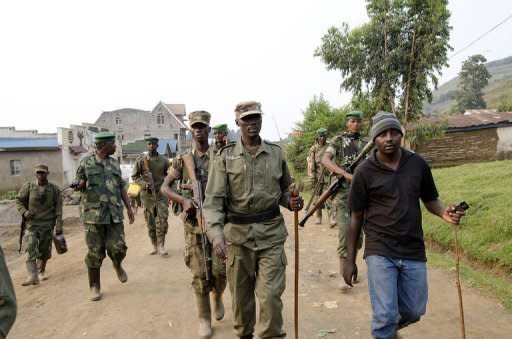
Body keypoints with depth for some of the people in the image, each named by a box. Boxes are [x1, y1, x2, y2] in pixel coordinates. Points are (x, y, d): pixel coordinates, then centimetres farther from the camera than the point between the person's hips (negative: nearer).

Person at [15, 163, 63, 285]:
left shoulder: (54, 189, -3)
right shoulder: (28, 186, -2)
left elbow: (58, 209, -3)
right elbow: (19, 200, 9)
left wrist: (59, 226, -6)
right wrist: (24, 212, -11)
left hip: (47, 225, 1)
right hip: (31, 223, 0)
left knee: (45, 250, 9)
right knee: (30, 249, -15)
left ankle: (41, 271, 32)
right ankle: (32, 276, -19)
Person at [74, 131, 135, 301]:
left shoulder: (115, 164, 12)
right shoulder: (86, 162, 1)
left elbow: (121, 188, 16)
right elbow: (78, 185, 6)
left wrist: (129, 207, 12)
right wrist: (81, 185, -18)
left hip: (114, 213, 3)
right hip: (93, 213, -3)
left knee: (117, 247, -5)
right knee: (95, 252, 2)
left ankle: (117, 265, 29)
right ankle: (95, 287, 16)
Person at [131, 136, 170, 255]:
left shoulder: (164, 160, 3)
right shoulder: (140, 160, -1)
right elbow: (134, 176, 4)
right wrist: (144, 183, -12)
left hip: (161, 193, 0)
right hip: (147, 194, 0)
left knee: (162, 219, -7)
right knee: (150, 221, 6)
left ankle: (161, 245, 2)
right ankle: (153, 244, 20)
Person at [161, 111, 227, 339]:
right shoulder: (183, 160, 4)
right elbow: (165, 187, 4)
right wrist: (184, 200, -13)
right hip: (194, 223, 1)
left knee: (219, 270, 0)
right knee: (199, 274, 4)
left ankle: (218, 297, 34)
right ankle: (204, 319, 22)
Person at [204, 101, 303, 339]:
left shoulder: (276, 153, 5)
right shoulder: (225, 156, -2)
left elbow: (285, 188, 17)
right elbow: (213, 199, -9)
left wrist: (291, 201, -7)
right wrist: (216, 233, -23)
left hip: (271, 232, 1)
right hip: (237, 233, 0)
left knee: (271, 294, -2)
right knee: (241, 294, 15)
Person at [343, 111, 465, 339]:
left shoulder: (418, 164, -1)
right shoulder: (364, 172, -8)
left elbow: (430, 200, 12)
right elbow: (357, 217, -2)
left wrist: (444, 213, -13)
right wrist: (350, 259, 0)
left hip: (414, 251, 4)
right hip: (379, 252, -3)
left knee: (413, 313, 16)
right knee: (385, 315, -5)